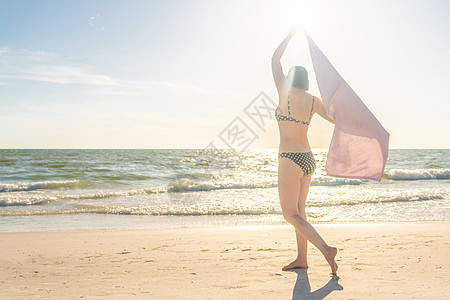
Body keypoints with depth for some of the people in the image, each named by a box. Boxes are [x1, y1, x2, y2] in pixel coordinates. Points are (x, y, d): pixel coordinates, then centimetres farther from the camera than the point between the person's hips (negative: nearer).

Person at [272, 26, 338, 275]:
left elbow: (275, 60, 5)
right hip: (308, 159, 7)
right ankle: (301, 258, 22)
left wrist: (290, 35, 14)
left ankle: (326, 249, -14)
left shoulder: (285, 91, -7)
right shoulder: (313, 100, 5)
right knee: (298, 209, 17)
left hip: (290, 160, -7)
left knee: (290, 214, -2)